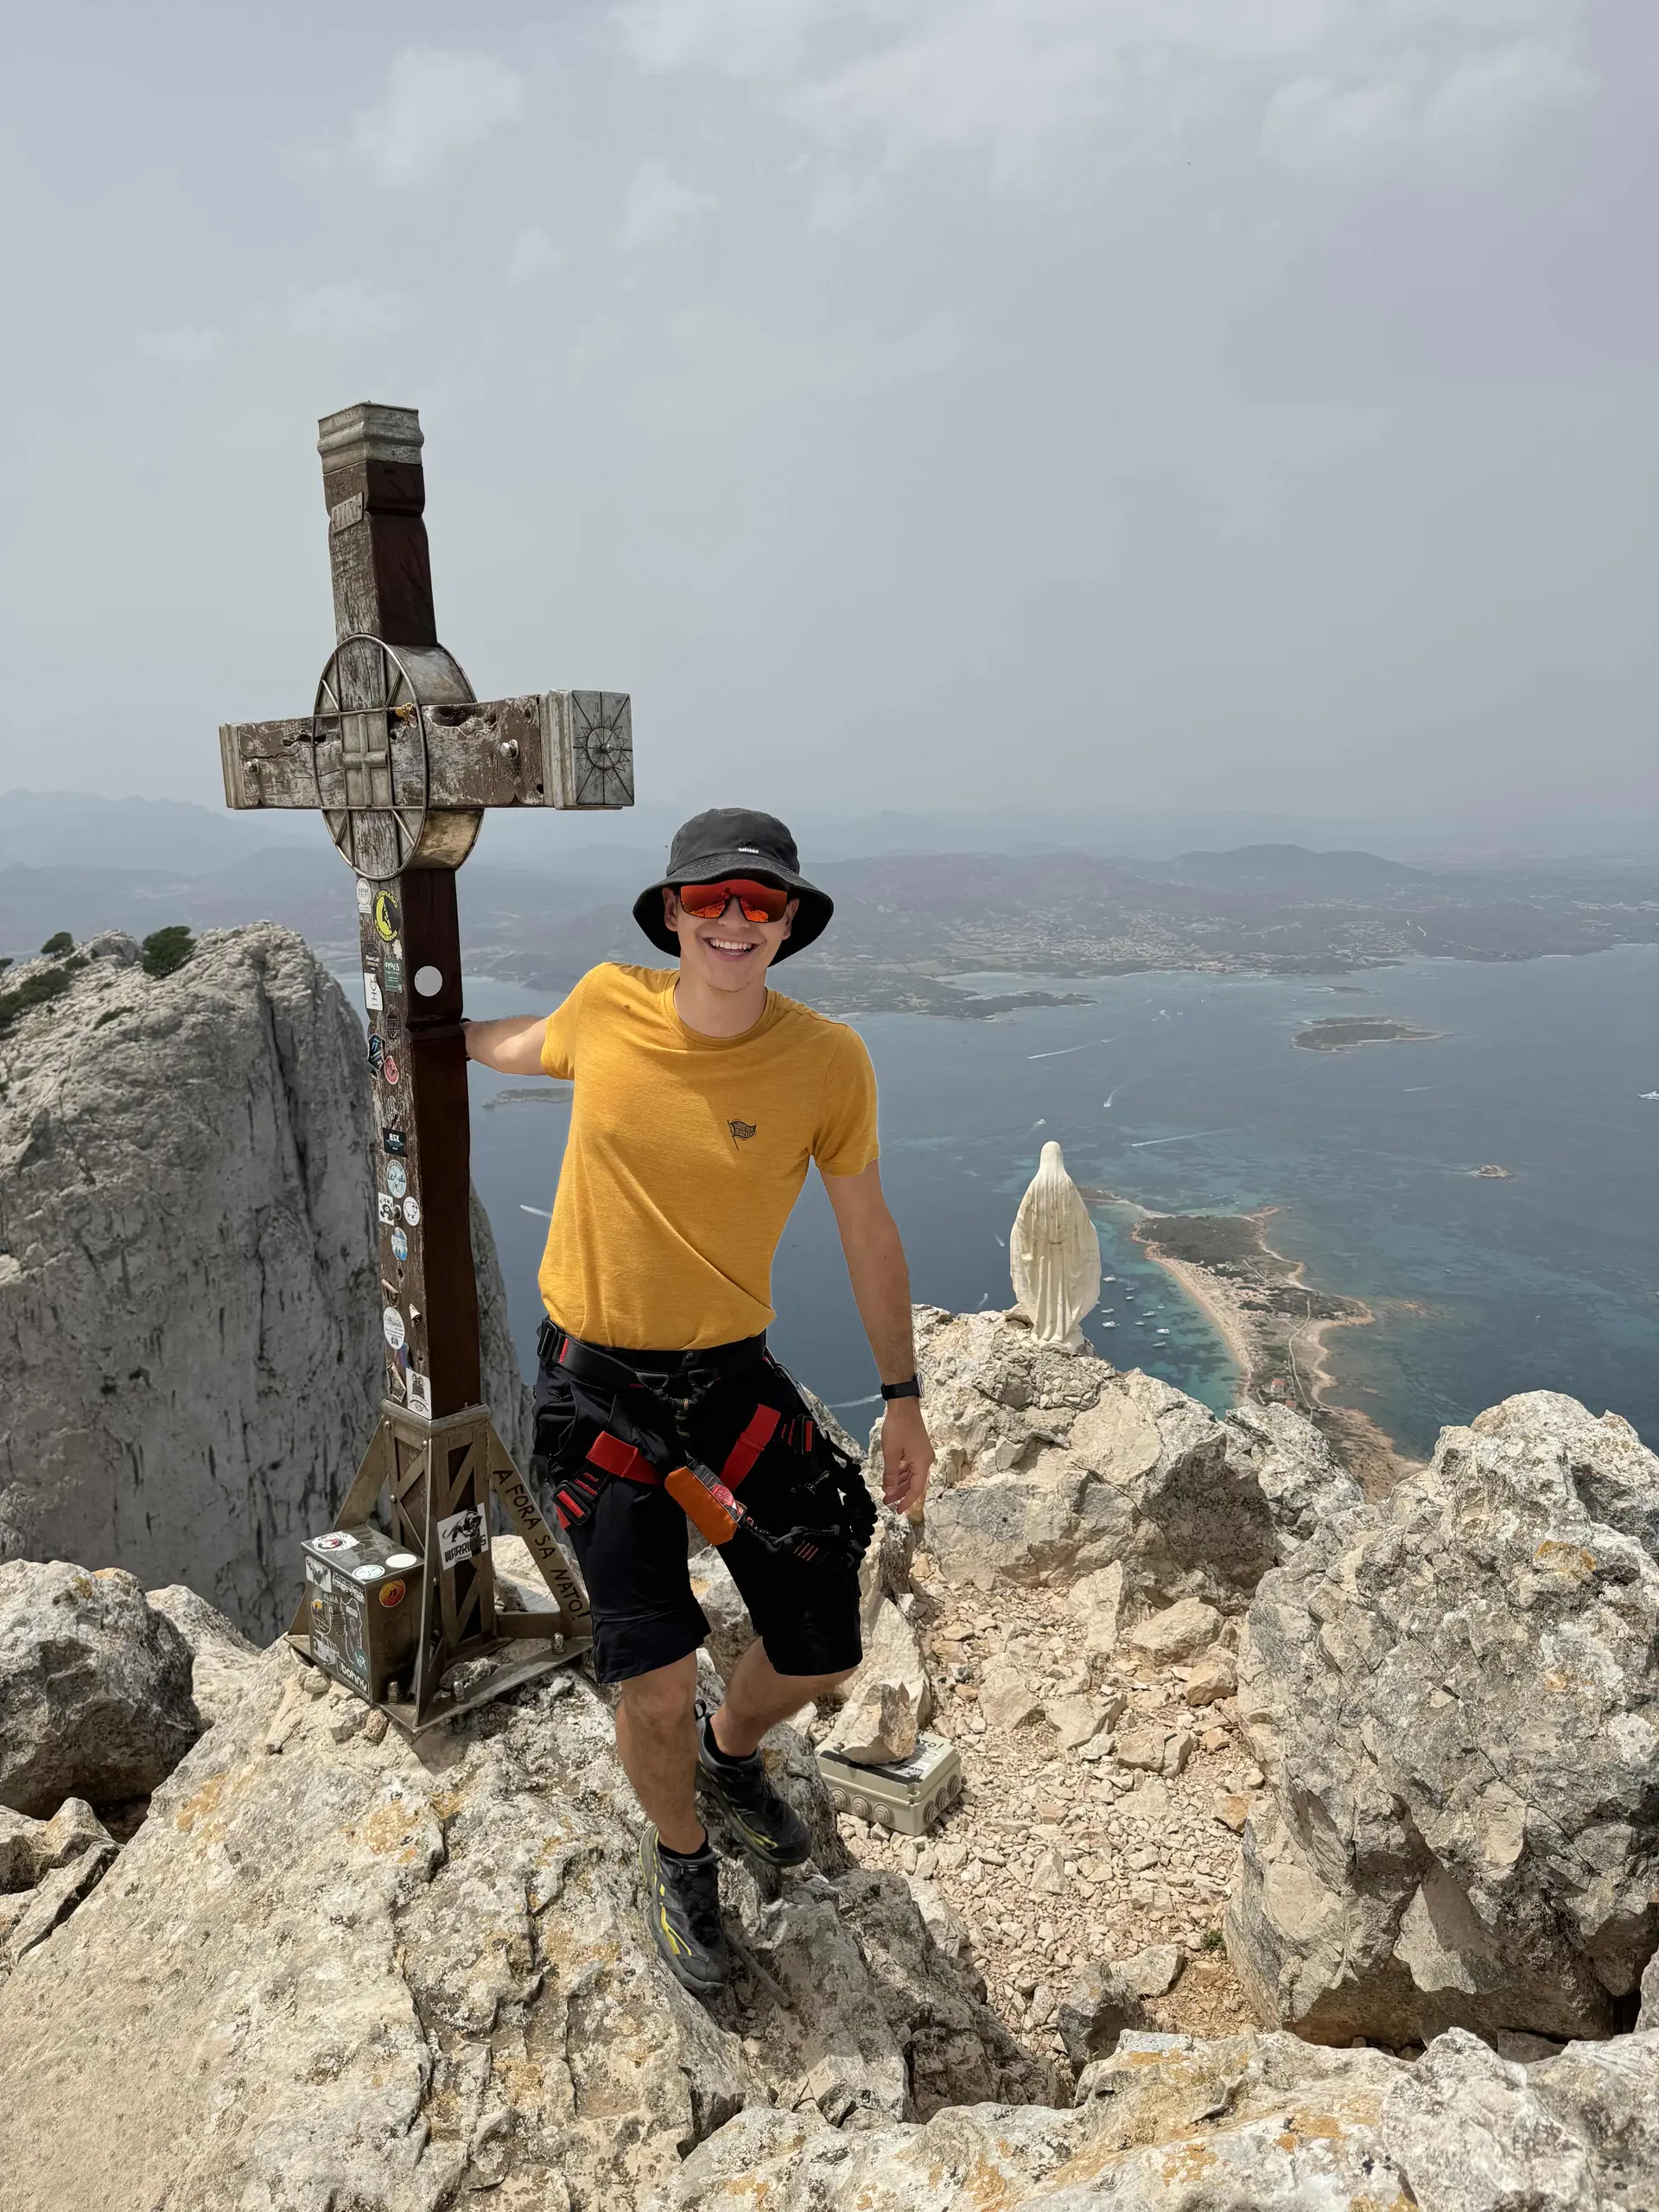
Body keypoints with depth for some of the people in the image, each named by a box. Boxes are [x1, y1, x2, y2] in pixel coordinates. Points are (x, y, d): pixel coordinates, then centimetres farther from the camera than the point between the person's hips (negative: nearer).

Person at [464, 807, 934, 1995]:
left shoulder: (827, 1060, -12)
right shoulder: (606, 1005, -10)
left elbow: (868, 1230, 0)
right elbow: (533, 1045, 17)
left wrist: (904, 1401, 5)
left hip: (733, 1374, 1)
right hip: (595, 1382, 0)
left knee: (821, 1658, 7)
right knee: (657, 1680, -2)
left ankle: (733, 1750, 46)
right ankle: (680, 1858, 33)